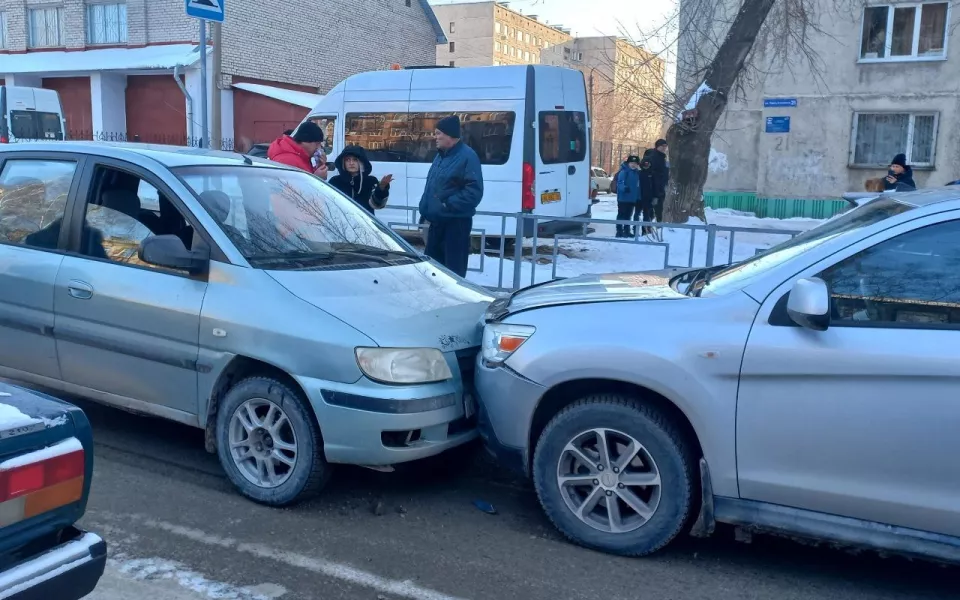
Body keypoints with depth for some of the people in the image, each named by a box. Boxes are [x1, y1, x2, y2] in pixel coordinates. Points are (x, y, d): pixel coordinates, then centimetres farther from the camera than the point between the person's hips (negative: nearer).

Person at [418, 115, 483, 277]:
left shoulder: (467, 156, -15)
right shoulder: (441, 155, 14)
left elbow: (474, 191, -22)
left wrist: (448, 205, -24)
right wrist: (425, 209, 11)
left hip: (456, 222, -9)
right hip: (437, 221, 9)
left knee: (454, 270, -3)